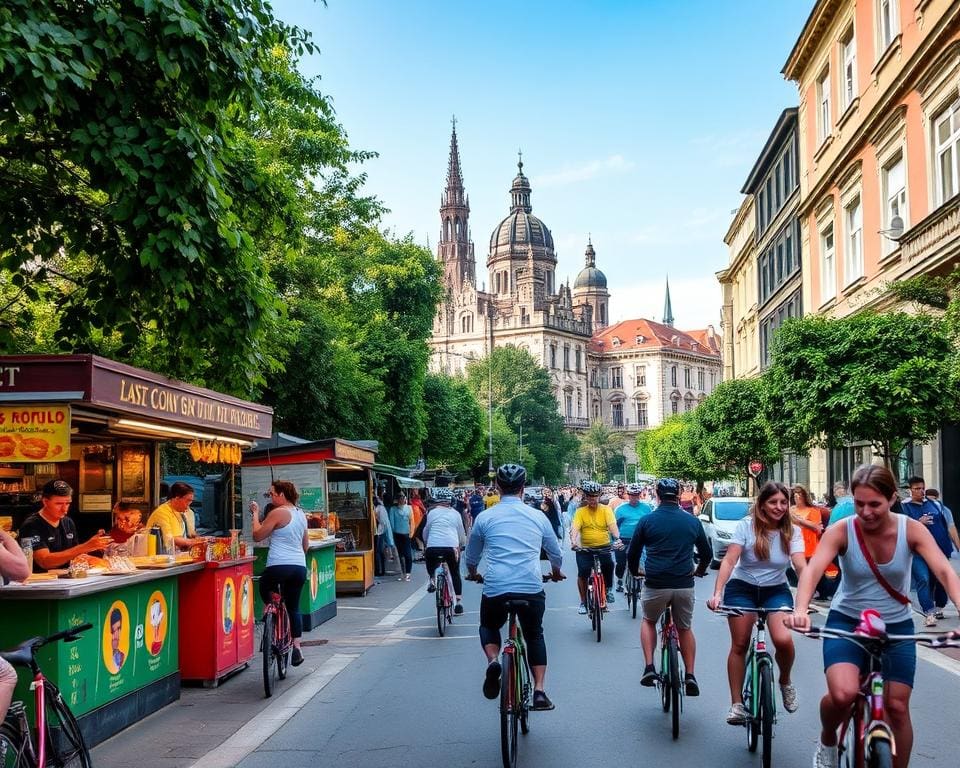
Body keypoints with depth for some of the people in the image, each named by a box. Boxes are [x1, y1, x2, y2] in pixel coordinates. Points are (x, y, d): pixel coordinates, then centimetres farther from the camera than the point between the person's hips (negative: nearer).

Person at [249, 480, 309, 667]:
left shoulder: (277, 513, -9)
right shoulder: (301, 514, 15)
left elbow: (257, 536, -5)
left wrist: (255, 514, 4)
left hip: (278, 566, -7)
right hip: (300, 566, 7)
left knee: (265, 592, 17)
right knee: (293, 607, 14)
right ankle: (296, 647, 6)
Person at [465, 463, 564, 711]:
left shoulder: (485, 518, 6)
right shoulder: (537, 517, 9)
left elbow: (471, 557, 20)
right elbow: (556, 554, 22)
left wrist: (473, 575, 42)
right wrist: (556, 573, 44)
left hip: (495, 589, -1)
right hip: (532, 588, 1)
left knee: (489, 626, 26)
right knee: (534, 634, 22)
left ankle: (493, 661, -3)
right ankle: (539, 691, 11)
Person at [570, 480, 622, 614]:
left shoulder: (606, 509, 1)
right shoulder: (580, 512, 1)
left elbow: (612, 525, -11)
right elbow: (575, 528, -10)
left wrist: (617, 538, -30)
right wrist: (573, 541, -30)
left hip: (604, 547, 0)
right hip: (585, 549, 1)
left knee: (608, 565, -26)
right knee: (582, 572, -14)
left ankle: (608, 589, 1)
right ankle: (583, 602, 5)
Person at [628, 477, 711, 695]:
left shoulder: (647, 520, 0)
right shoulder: (692, 521, 5)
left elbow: (632, 554, 7)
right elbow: (707, 553, 17)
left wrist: (635, 571, 28)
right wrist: (700, 570, 37)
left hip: (655, 585, -1)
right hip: (684, 585, 1)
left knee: (649, 621, 23)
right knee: (685, 629, 20)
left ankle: (649, 668, 10)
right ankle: (690, 676, 13)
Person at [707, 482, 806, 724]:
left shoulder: (792, 531, -8)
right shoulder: (746, 526, -13)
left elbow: (801, 566, -19)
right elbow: (729, 560, -18)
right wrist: (717, 593, -31)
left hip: (776, 590, 1)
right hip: (742, 588, -1)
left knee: (784, 640, -21)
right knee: (739, 645, -2)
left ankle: (785, 682, 9)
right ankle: (736, 704, 10)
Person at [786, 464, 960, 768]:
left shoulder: (912, 530, -14)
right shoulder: (841, 531, -18)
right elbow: (812, 570, -31)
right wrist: (801, 610, -51)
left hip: (897, 627, 2)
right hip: (847, 622, -2)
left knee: (898, 707, 1)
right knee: (842, 694, -25)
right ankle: (827, 742, 8)